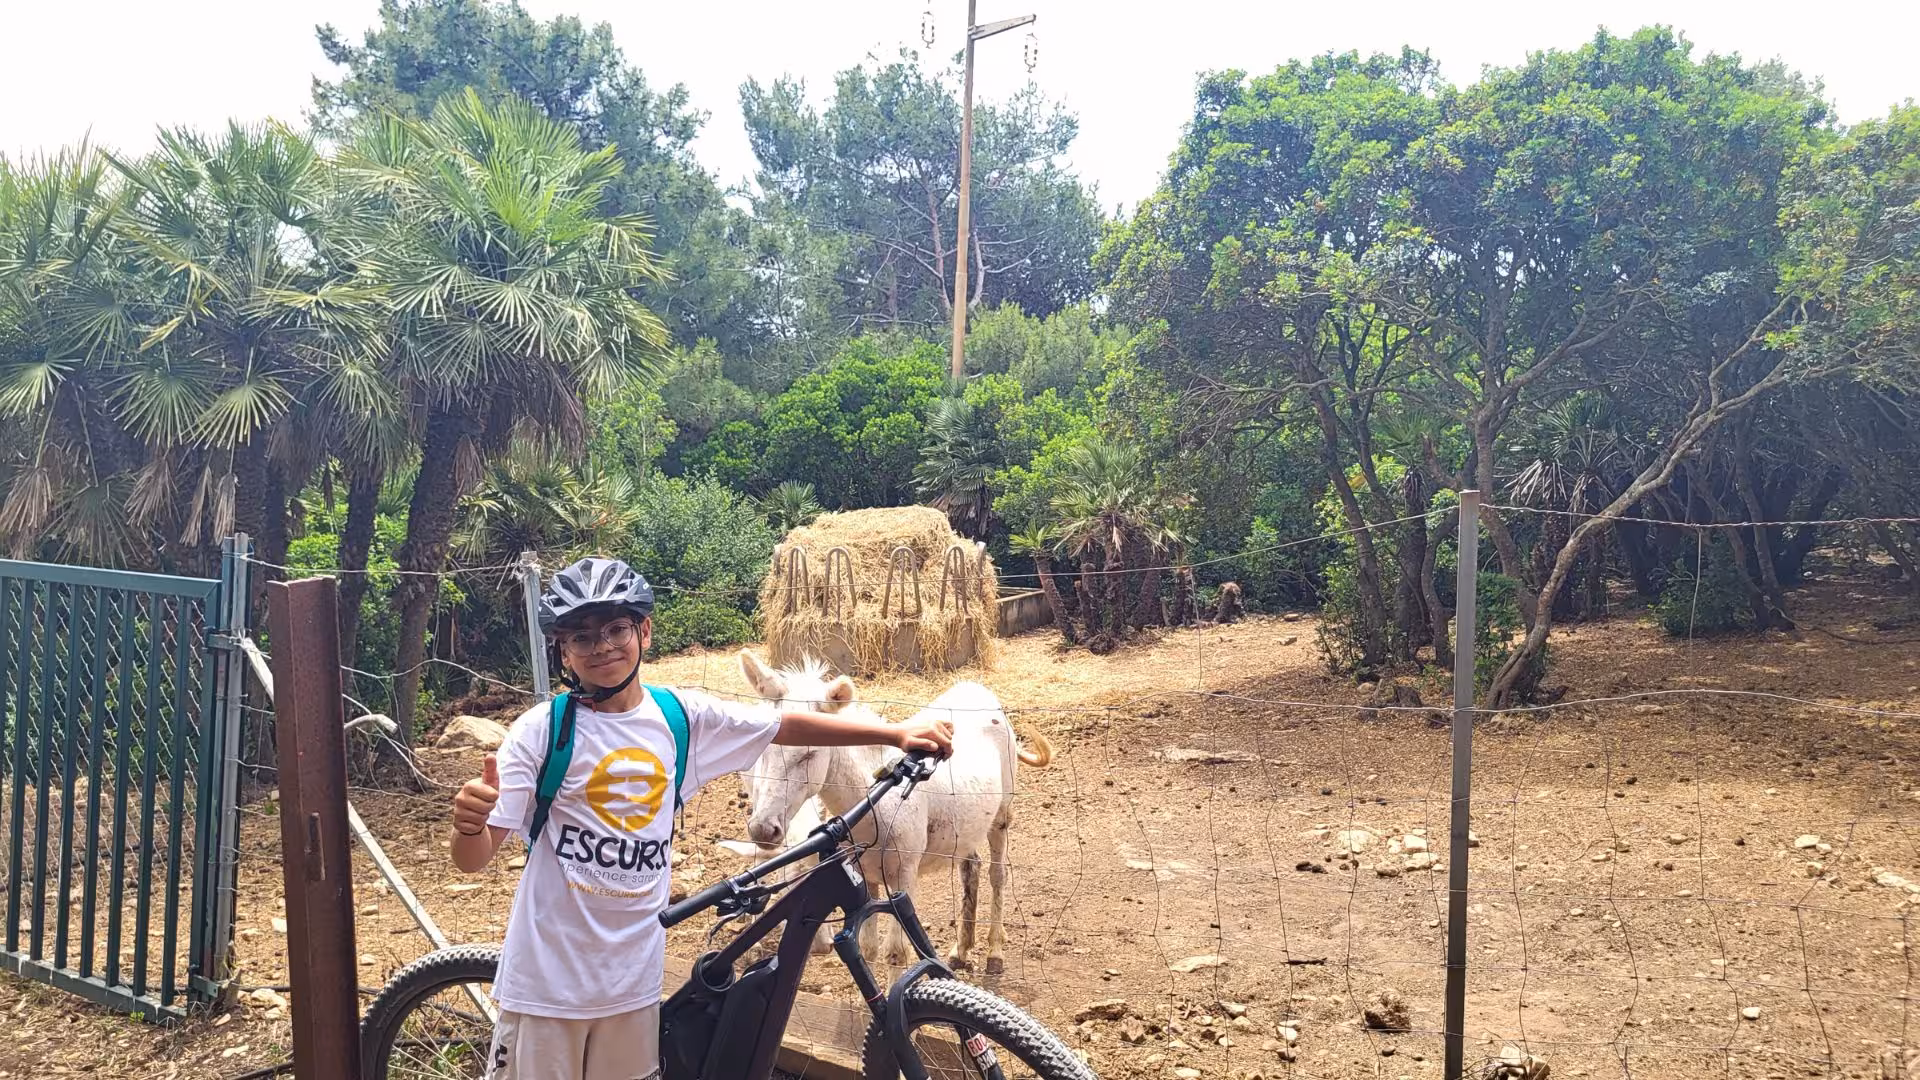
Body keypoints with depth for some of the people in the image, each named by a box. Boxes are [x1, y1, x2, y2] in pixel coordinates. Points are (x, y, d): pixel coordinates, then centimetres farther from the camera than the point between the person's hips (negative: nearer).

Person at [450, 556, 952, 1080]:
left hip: (635, 977, 3)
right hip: (547, 978, -3)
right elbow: (474, 859, -13)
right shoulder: (540, 730, -11)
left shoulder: (683, 716, -2)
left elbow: (788, 725, 8)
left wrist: (896, 733, 4)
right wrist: (469, 824, -36)